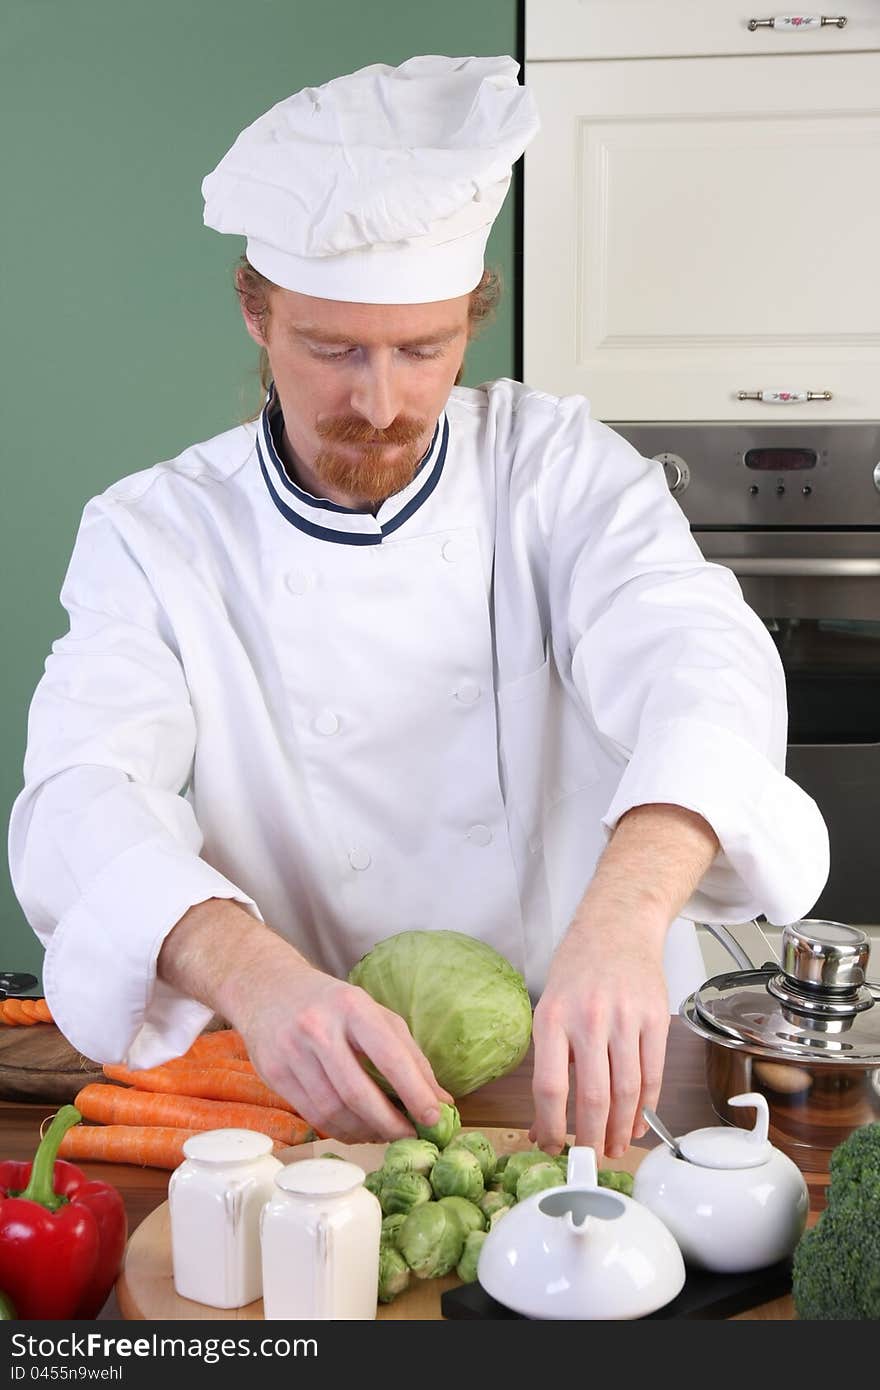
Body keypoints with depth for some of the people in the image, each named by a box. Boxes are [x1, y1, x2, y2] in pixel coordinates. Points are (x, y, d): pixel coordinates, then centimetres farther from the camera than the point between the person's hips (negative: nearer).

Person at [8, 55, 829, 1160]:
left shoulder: (556, 466, -3)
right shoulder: (151, 538, -5)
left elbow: (696, 659, -21)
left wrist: (622, 916, -43)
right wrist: (252, 973, -42)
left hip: (605, 1074, 0)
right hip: (329, 1102, 0)